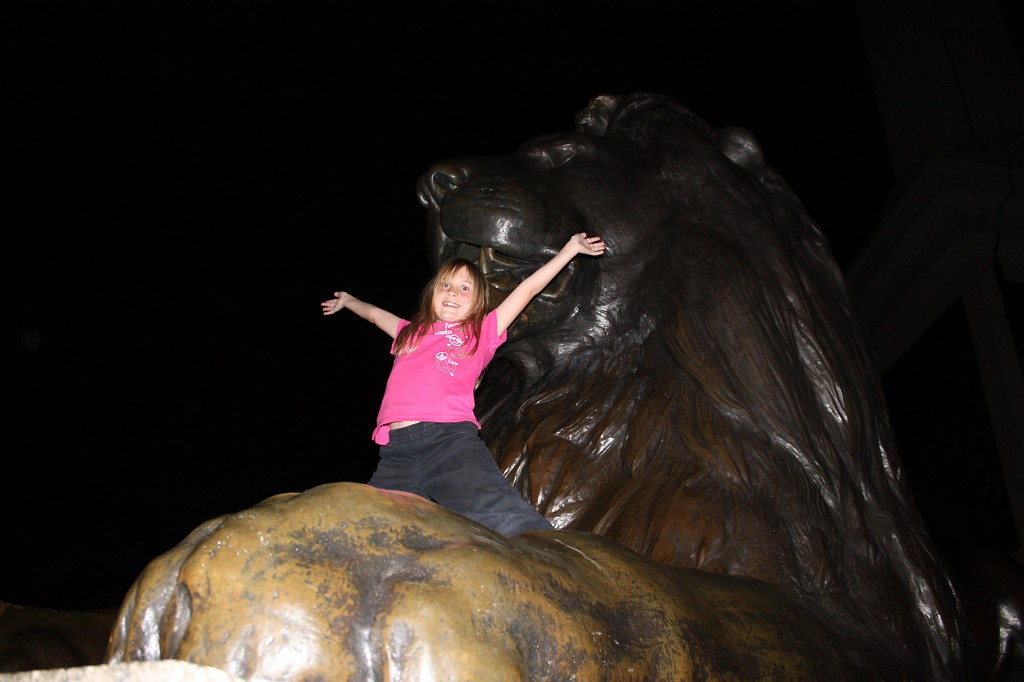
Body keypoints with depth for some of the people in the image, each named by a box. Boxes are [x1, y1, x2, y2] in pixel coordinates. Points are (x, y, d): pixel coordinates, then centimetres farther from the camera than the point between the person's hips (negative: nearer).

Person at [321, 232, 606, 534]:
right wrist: (348, 300, 67)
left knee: (503, 519, -28)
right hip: (396, 452, 3)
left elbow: (528, 288, 27)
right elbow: (375, 314, 51)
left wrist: (570, 248, 31)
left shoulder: (481, 333, 23)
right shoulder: (410, 333, 31)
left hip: (450, 438, -3)